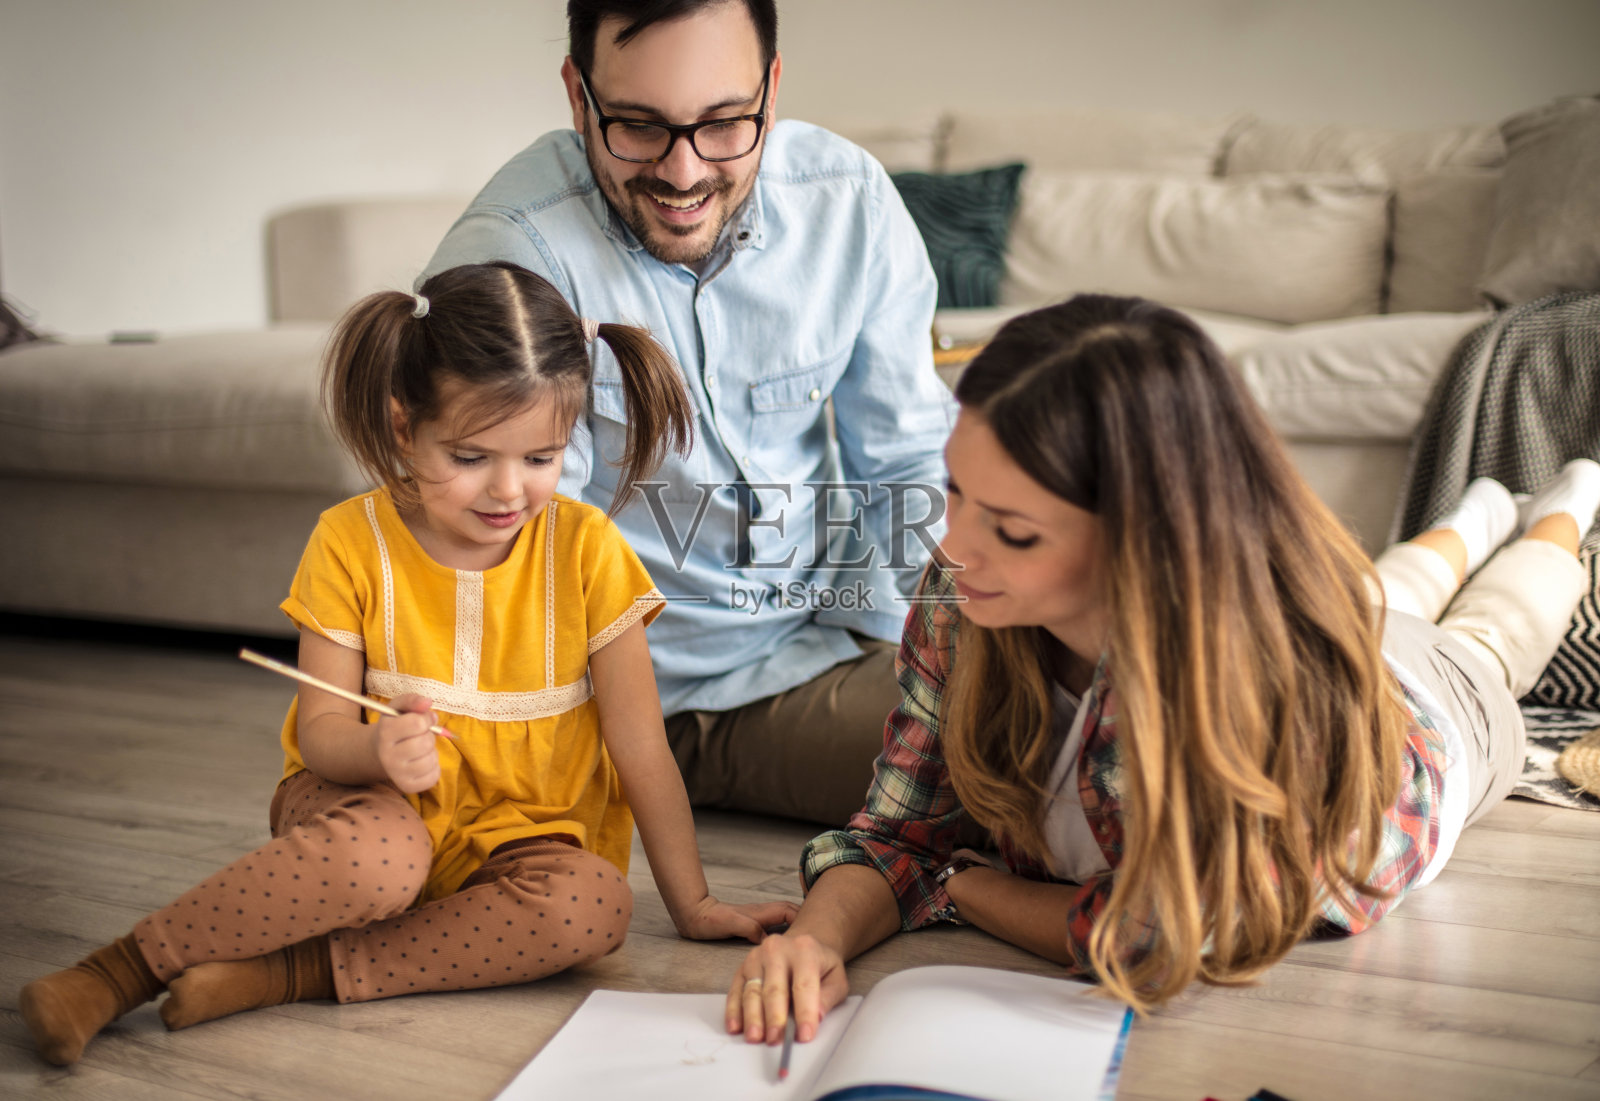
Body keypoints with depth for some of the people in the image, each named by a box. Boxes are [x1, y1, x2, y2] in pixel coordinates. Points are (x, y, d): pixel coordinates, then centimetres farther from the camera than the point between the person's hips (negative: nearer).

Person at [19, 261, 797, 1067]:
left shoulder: (585, 547, -7)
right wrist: (376, 749, -31)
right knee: (380, 855, -37)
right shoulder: (352, 541, -7)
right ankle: (117, 973, -20)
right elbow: (320, 727, -7)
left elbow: (640, 742, -5)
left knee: (594, 906, -31)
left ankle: (289, 974, -25)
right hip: (373, 803, -1)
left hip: (517, 838, 2)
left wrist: (691, 903, -3)